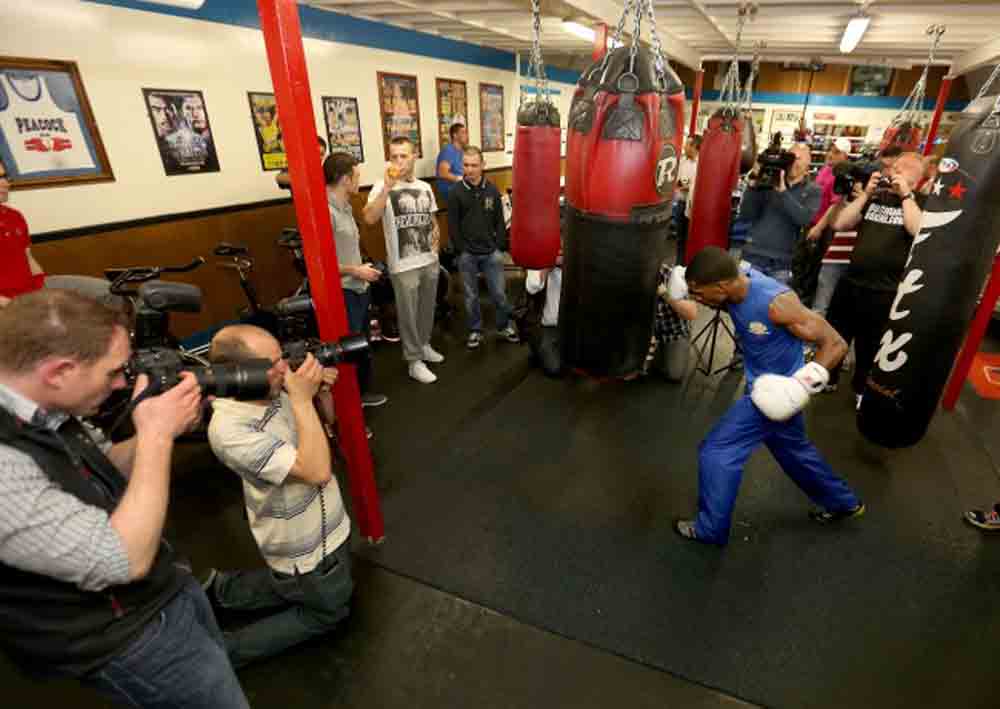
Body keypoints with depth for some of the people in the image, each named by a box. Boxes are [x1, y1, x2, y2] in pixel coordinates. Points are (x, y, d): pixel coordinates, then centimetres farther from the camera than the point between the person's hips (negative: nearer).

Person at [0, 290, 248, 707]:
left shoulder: (44, 412, -8)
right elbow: (124, 560, -33)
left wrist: (157, 433, -11)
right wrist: (157, 434, -29)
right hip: (126, 640, -7)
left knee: (220, 670, 30)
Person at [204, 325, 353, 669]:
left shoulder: (276, 390, -12)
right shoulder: (229, 429, -33)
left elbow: (328, 422, 5)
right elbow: (318, 471, -37)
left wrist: (322, 390, -16)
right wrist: (302, 399, -37)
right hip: (306, 549, -7)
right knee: (327, 611, 18)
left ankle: (220, 588, 37)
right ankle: (223, 651, 24)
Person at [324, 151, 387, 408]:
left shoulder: (345, 206, 9)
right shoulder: (325, 211, -21)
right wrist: (356, 271, -16)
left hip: (359, 289, 10)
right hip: (343, 293, -10)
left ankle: (363, 392, 41)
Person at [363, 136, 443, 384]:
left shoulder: (425, 187, 8)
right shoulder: (382, 187, -11)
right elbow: (370, 218, -28)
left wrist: (436, 234, 3)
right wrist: (388, 186, -33)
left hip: (430, 260, 6)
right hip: (404, 265, -6)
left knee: (427, 308, 19)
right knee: (408, 314, 5)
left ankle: (424, 345, 41)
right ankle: (414, 361, 18)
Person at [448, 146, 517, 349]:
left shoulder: (492, 190, 2)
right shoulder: (456, 192, -4)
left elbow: (500, 221, 5)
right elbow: (453, 226, -4)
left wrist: (500, 246, -2)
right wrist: (461, 250, -8)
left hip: (491, 252, 1)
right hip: (467, 254, -1)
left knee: (499, 293, 7)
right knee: (471, 296, 10)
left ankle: (505, 326, 27)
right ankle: (475, 330, 25)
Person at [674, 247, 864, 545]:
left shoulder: (776, 302, -33)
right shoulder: (737, 279, -13)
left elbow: (836, 344, -24)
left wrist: (802, 383, -34)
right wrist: (682, 287, -14)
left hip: (776, 392, -8)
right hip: (766, 387, 8)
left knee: (716, 451, -5)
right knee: (793, 450, 28)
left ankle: (710, 529, 15)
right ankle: (844, 503, 53)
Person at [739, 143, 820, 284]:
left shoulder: (812, 191, 5)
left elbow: (805, 219, -14)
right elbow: (746, 216, -1)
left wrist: (783, 192, -19)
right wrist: (752, 187, -14)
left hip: (782, 263, 0)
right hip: (753, 256, 0)